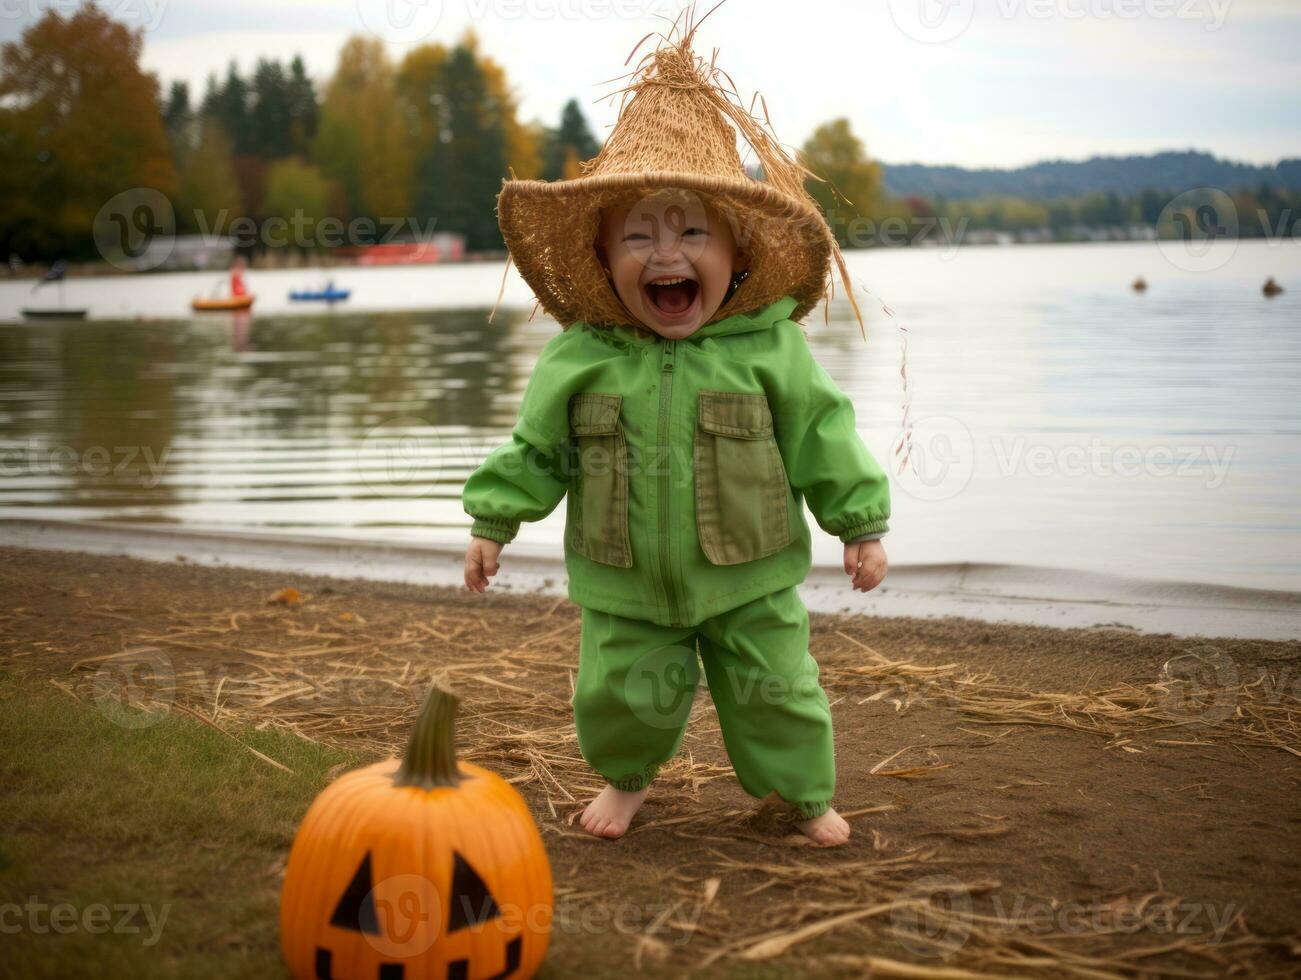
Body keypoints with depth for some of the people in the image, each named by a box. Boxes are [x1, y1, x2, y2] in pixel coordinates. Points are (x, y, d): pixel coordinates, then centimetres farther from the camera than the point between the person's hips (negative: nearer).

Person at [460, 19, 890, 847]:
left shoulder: (769, 349, -11)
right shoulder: (581, 358, -8)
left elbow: (825, 438, -3)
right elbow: (535, 447, 3)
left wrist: (864, 526, -2)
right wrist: (493, 523, 3)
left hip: (747, 578, -1)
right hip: (625, 587, 1)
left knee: (775, 688, 9)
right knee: (620, 693, 10)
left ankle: (804, 793, 35)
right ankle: (627, 776, 41)